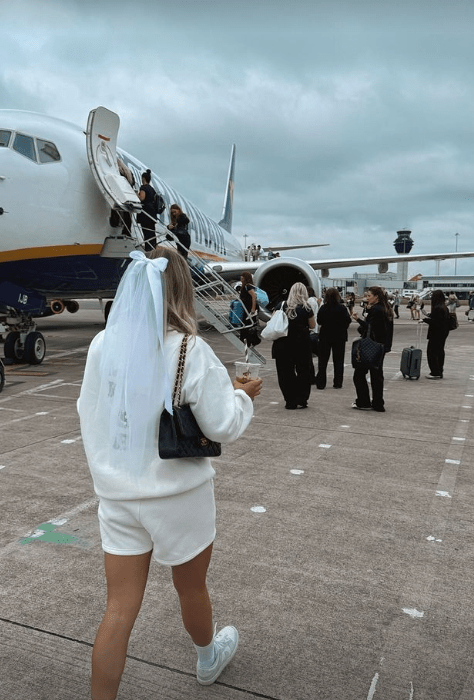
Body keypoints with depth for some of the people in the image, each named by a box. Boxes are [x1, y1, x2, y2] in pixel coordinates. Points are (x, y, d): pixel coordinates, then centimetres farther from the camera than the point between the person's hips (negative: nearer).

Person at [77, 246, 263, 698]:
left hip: (117, 493, 3)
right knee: (191, 587, 23)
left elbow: (88, 416, 6)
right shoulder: (190, 350, -18)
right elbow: (223, 427, -13)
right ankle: (208, 659, 50)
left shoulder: (101, 345, -5)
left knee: (120, 607, 13)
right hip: (177, 493, -2)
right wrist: (244, 396, 6)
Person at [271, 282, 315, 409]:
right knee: (303, 372, 12)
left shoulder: (281, 306, -2)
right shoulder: (306, 308, -7)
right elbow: (312, 325, 3)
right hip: (301, 345, -1)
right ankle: (301, 400, 14)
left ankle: (290, 401, 10)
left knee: (285, 373, 8)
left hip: (283, 344, 1)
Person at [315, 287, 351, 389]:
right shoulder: (342, 308, -11)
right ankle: (337, 383, 11)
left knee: (323, 360, 8)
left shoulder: (323, 308, -8)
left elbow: (319, 322, -1)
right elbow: (348, 321, -7)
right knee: (338, 361, 10)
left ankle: (320, 383, 8)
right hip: (339, 336, 0)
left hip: (325, 337, 1)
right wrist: (342, 328, 10)